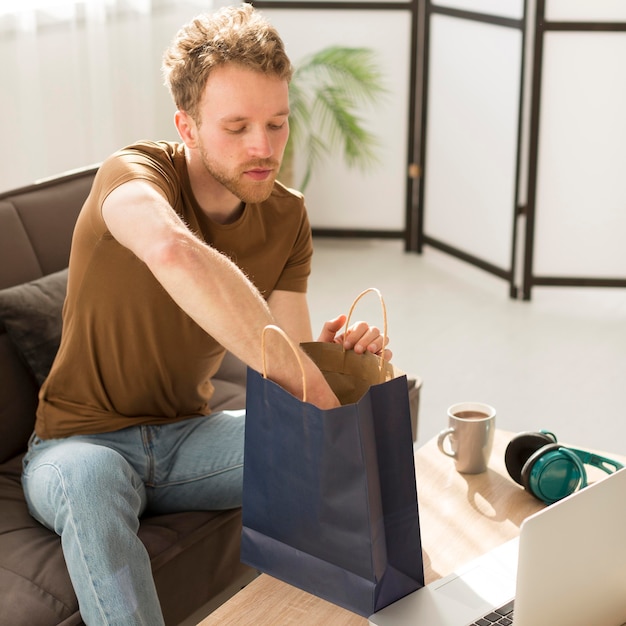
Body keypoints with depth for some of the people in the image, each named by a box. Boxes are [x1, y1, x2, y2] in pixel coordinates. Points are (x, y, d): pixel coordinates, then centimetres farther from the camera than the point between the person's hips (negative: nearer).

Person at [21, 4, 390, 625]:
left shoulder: (286, 217, -3)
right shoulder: (134, 173, -22)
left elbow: (290, 364, -8)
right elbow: (174, 254, -48)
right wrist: (313, 387, -50)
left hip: (186, 434, 5)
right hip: (81, 440, -4)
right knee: (89, 481, -40)